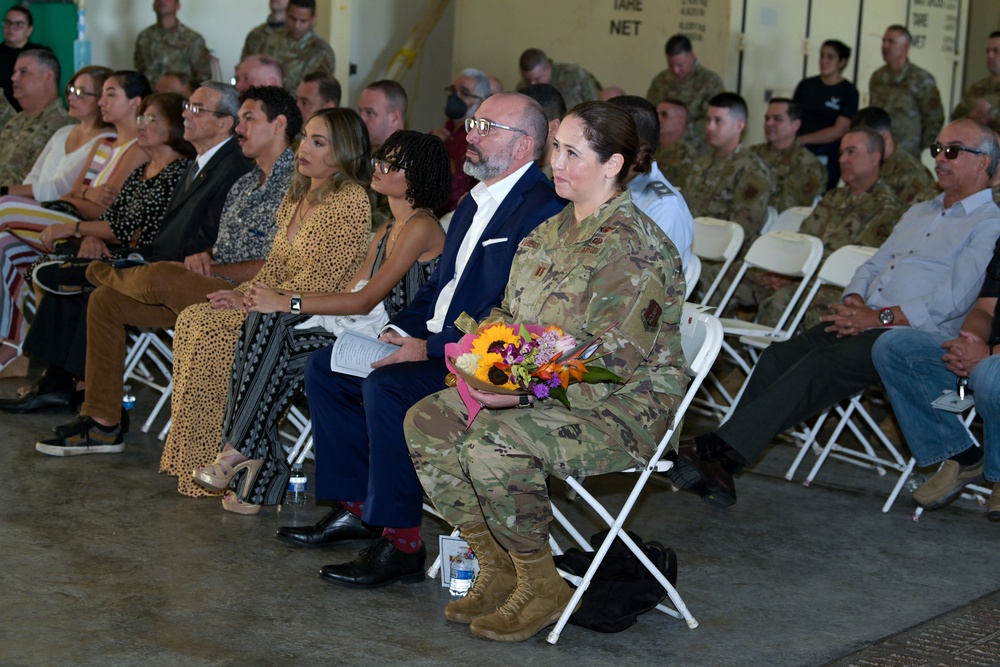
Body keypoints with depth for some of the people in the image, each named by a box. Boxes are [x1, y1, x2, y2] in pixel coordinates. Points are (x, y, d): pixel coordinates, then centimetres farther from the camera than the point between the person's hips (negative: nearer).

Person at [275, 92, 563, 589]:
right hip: (433, 343, 11)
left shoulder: (542, 211, -16)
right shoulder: (474, 202, 17)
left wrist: (431, 348, -21)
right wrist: (401, 330, 4)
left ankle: (402, 542, -20)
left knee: (386, 387, -31)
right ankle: (356, 508, 14)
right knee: (324, 369, 8)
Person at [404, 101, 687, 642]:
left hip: (623, 409, -9)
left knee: (491, 441, -32)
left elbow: (614, 364, -22)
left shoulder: (630, 246, -17)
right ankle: (496, 569, 3)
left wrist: (527, 390, -28)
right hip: (538, 391, 9)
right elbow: (510, 316, 20)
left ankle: (541, 587, -10)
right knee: (426, 420, -7)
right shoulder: (552, 231, 12)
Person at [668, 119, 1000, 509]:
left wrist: (878, 317, -15)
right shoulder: (919, 212, 28)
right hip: (866, 324, 8)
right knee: (779, 356, -17)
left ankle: (721, 452, -36)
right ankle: (719, 465, -24)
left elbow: (953, 300, -12)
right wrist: (853, 302, 2)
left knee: (821, 365, -30)